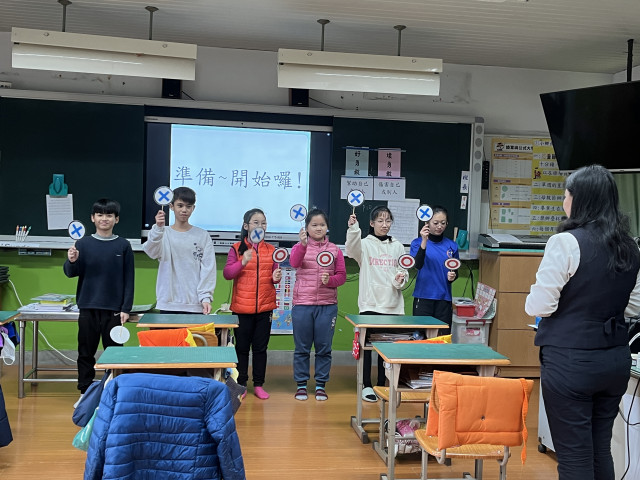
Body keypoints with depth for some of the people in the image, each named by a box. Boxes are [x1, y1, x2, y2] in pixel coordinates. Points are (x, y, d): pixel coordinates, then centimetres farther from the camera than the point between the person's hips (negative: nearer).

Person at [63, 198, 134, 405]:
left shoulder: (123, 246, 1)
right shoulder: (83, 244, 3)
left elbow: (129, 279, 1)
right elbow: (71, 273, 1)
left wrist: (126, 308, -4)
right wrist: (71, 261, -21)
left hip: (114, 309, -1)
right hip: (88, 307, 1)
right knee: (86, 353, 9)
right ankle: (84, 393, 20)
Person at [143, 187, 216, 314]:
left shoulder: (203, 236, 6)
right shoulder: (163, 233, 6)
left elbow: (208, 269, 1)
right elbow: (151, 251, -14)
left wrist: (205, 297, -11)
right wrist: (158, 228, -32)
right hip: (168, 304, 0)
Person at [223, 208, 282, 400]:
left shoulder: (271, 250, 9)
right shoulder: (237, 248, 0)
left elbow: (273, 276, 15)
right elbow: (227, 273, -6)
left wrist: (276, 277, -8)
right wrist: (243, 263, -21)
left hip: (265, 307, 2)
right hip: (242, 307, -2)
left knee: (260, 347, 8)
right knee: (242, 347, 6)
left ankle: (259, 384, 17)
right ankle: (241, 384, 17)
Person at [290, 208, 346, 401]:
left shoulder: (334, 250, 7)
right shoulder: (299, 247, 2)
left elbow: (342, 275, 6)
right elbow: (294, 263, -19)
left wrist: (330, 280, -14)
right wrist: (303, 244, -35)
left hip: (327, 305, 1)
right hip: (302, 304, -1)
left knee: (324, 348, 6)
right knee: (302, 347, 6)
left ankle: (320, 385, 19)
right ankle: (301, 384, 18)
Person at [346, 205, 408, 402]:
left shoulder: (397, 246, 12)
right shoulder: (365, 244, 0)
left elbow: (403, 272, 15)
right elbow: (352, 251, -23)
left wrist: (400, 280, -8)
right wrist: (353, 229, -39)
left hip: (392, 304, 3)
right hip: (369, 303, -3)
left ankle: (382, 384, 19)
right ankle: (366, 386, 10)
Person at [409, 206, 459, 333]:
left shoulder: (452, 246, 7)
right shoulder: (417, 243, -2)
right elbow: (418, 265, -19)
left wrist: (452, 276, -5)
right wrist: (424, 242, -29)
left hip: (444, 298, 3)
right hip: (423, 297, -3)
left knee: (444, 335, 3)